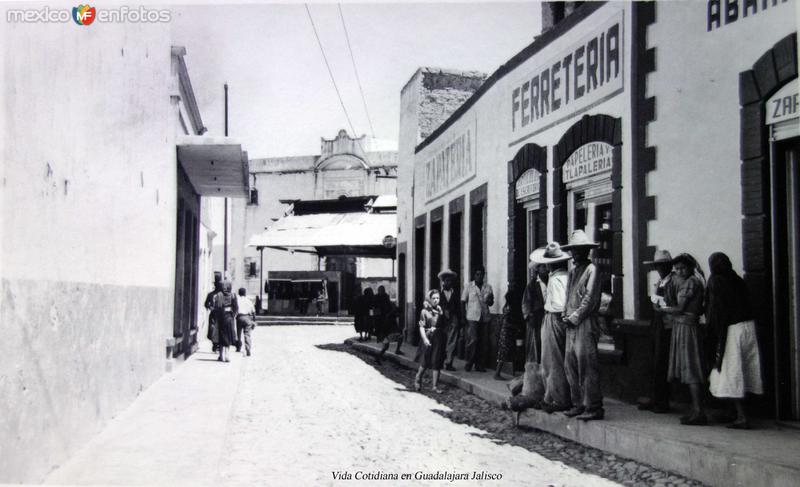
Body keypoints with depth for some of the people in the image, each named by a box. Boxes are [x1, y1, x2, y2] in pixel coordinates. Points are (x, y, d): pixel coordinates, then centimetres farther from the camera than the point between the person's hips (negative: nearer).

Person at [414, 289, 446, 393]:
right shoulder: (425, 311, -2)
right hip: (428, 339, -3)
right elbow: (421, 327, -7)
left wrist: (446, 343, 7)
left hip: (439, 339, 3)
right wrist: (425, 339, -20)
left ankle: (435, 386, 8)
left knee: (437, 363, 2)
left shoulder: (440, 311, 6)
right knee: (425, 362, 1)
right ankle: (418, 379, 26)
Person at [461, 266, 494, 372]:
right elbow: (463, 301, 5)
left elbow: (491, 303, 17)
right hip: (472, 317, -3)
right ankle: (469, 363, 1)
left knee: (482, 342, 4)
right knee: (472, 340, -12)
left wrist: (489, 300, -7)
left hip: (484, 318, 3)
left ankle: (479, 364, 13)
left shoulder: (488, 287, 11)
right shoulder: (469, 287, 3)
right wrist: (464, 316, -2)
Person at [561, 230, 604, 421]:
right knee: (570, 365, 9)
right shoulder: (572, 272, 18)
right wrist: (566, 315, 6)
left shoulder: (591, 270, -6)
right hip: (571, 325, 8)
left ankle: (594, 407, -2)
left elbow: (590, 299, -11)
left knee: (587, 366, -8)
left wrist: (574, 317, -10)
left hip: (585, 324, -8)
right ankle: (578, 405, 17)